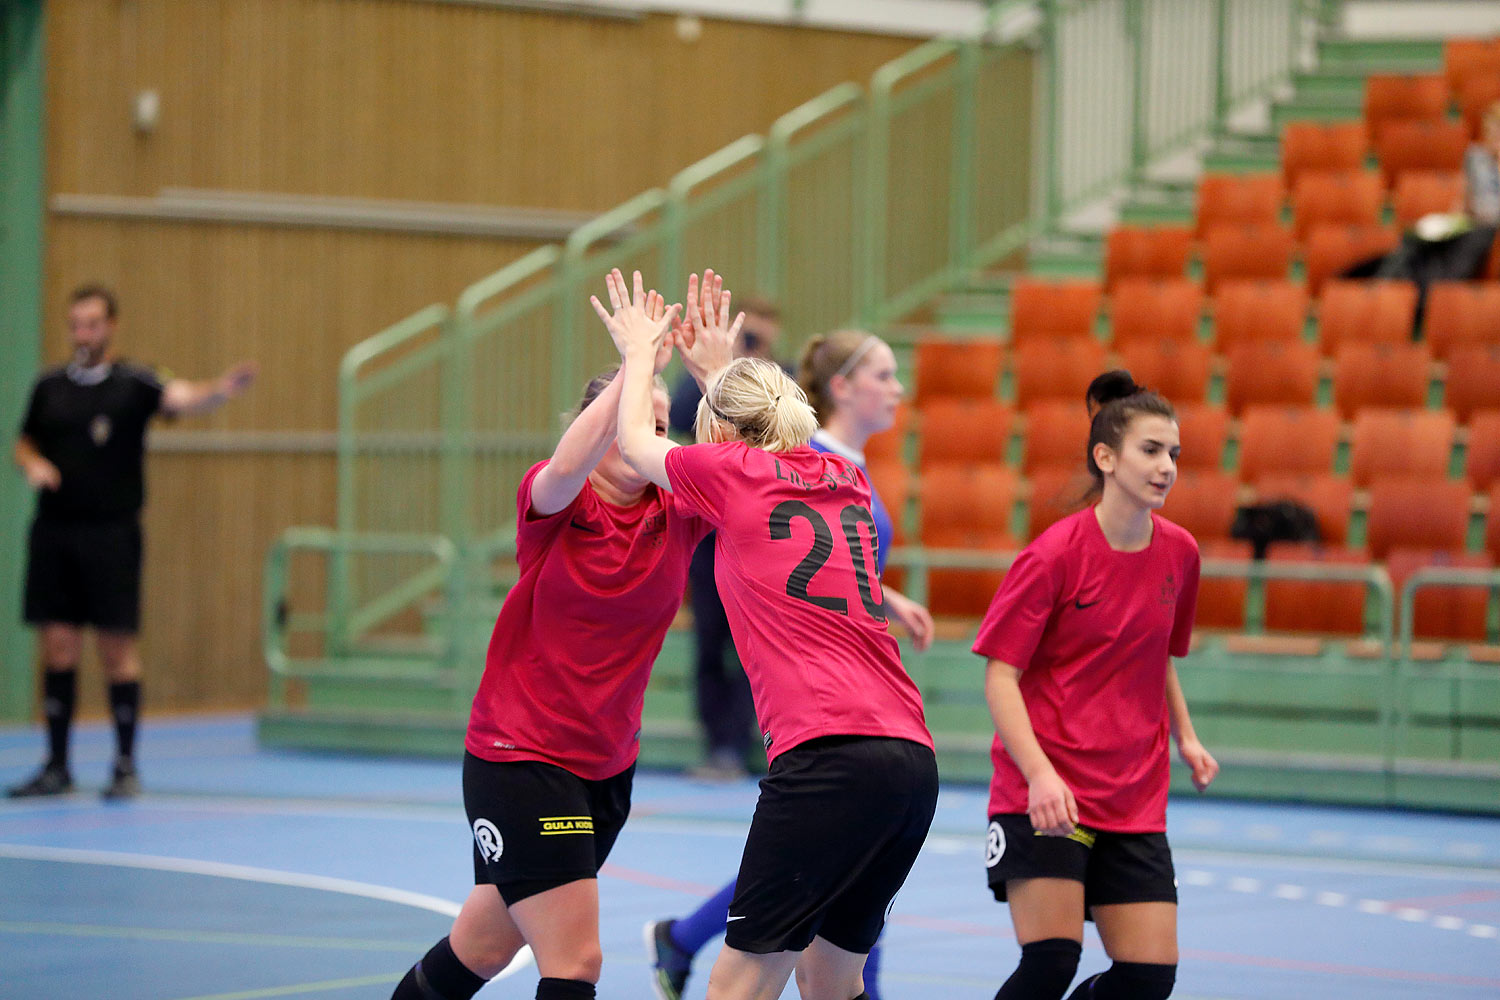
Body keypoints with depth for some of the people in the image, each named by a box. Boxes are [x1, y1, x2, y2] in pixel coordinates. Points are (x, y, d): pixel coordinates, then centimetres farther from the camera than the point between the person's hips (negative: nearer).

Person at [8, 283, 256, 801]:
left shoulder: (133, 383, -4)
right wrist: (32, 464, -3)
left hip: (111, 535, -3)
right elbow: (25, 444, 20)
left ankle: (126, 767, 7)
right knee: (59, 646, 4)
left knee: (117, 648, -1)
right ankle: (57, 767, 11)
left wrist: (221, 389, -43)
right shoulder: (49, 386, 9)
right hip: (54, 530, 3)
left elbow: (181, 397, -22)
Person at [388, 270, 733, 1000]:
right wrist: (636, 366, -34)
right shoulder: (553, 504, -12)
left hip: (605, 768, 6)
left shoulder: (677, 516, 0)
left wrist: (718, 376, -23)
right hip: (517, 762, -6)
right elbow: (567, 466, -36)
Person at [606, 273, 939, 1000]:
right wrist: (718, 368, 55)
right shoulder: (844, 479, 20)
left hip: (827, 756, -7)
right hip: (912, 758, 7)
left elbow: (634, 443, 24)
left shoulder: (732, 471, 4)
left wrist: (639, 352, 40)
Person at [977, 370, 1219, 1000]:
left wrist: (1185, 738, 6)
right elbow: (1000, 673, -12)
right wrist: (1039, 773, -25)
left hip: (1134, 800, 6)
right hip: (1044, 793, -6)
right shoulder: (1054, 555, -12)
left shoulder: (1179, 553, 6)